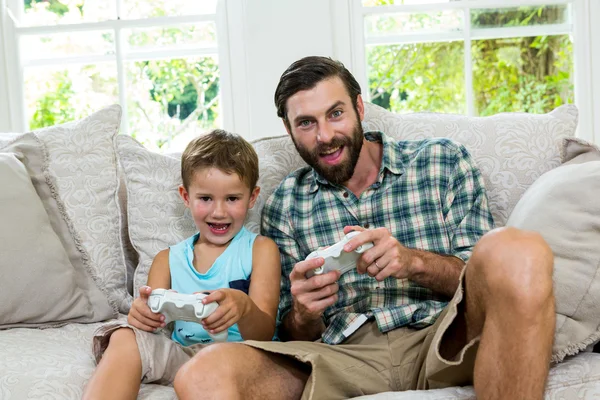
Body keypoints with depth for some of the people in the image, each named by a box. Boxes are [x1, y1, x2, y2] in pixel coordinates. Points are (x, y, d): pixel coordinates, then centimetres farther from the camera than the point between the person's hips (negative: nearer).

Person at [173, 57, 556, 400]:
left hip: (445, 342, 0)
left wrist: (413, 261, -13)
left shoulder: (443, 161, 12)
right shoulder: (284, 205, 17)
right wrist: (303, 314, -9)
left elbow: (490, 275, 6)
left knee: (515, 249, -32)